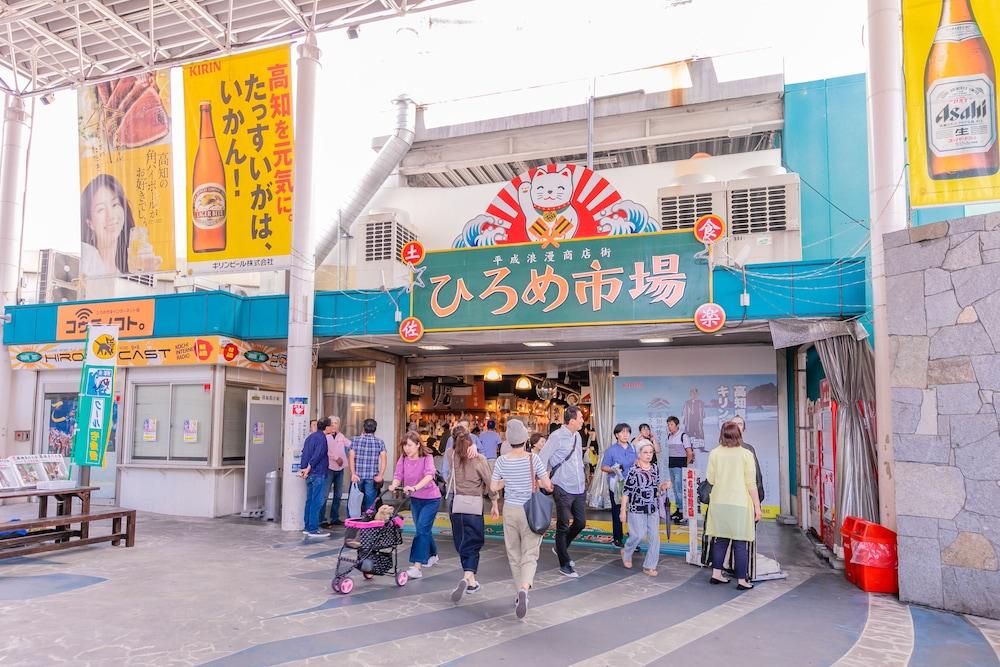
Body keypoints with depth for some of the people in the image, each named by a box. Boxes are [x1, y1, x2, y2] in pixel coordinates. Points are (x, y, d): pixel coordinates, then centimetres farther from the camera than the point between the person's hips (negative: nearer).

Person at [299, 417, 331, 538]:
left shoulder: (310, 437, 15)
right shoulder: (321, 438, -13)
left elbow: (304, 453, 14)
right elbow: (317, 456, -21)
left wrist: (303, 468, 10)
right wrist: (308, 469, -14)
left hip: (310, 474, 9)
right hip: (318, 474, -9)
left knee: (310, 501, 13)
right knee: (317, 502, -6)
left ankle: (307, 527, 19)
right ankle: (313, 529, -5)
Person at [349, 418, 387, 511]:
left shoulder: (356, 440, 2)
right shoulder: (380, 442, 3)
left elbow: (351, 457, -8)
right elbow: (384, 459, -8)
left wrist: (353, 474, -11)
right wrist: (380, 475, -9)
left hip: (357, 476, 0)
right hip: (372, 477, 0)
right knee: (370, 504, 7)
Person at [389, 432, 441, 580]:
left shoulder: (427, 458, -21)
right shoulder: (403, 458, -5)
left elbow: (429, 475, -37)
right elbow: (398, 475, -13)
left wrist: (415, 487, -52)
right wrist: (394, 485, -35)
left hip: (431, 498, -6)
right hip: (414, 498, 6)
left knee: (422, 529, -15)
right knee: (424, 529, 18)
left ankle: (417, 567, -17)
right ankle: (432, 555, 42)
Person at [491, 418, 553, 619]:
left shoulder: (502, 461, -6)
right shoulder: (533, 459, -11)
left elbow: (494, 487, 0)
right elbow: (548, 486, -11)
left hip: (510, 510, 2)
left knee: (514, 554, 15)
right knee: (530, 554, 1)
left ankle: (520, 592, 23)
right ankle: (524, 588, -23)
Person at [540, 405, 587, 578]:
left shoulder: (577, 436, 11)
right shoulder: (557, 436, -14)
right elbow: (542, 459, -16)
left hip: (579, 488, 7)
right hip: (563, 489, -7)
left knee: (580, 522, 12)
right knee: (563, 526, 3)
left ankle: (561, 548, 34)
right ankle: (564, 564, 15)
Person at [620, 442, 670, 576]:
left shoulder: (655, 468, 5)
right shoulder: (633, 471, -14)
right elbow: (626, 491, -11)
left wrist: (664, 486, -4)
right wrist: (623, 511, -10)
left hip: (653, 509, 6)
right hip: (637, 509, -6)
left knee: (655, 537, 4)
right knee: (638, 535, -5)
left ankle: (649, 566, 16)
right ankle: (626, 554, 26)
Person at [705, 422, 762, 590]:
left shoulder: (714, 453, 0)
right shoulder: (746, 454, -6)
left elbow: (710, 479, 4)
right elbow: (751, 483, -6)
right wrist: (757, 506, 0)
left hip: (719, 503, 3)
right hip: (740, 504, -3)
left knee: (720, 539, 14)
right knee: (740, 543, 3)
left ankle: (716, 573, 17)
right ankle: (742, 580, 8)